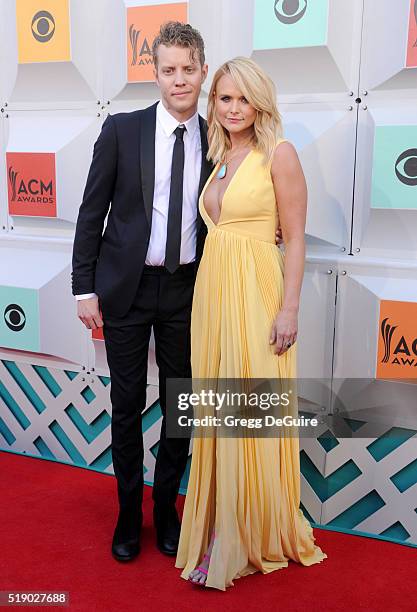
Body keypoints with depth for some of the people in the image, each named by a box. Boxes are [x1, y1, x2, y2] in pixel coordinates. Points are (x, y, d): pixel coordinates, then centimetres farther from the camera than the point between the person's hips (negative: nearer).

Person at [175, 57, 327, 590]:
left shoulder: (278, 153, -5)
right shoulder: (220, 157, 15)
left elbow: (295, 239, -9)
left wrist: (289, 309, -15)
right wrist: (209, 295, 9)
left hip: (255, 291, -7)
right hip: (211, 288, 7)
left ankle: (255, 536, 16)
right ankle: (221, 525, 27)